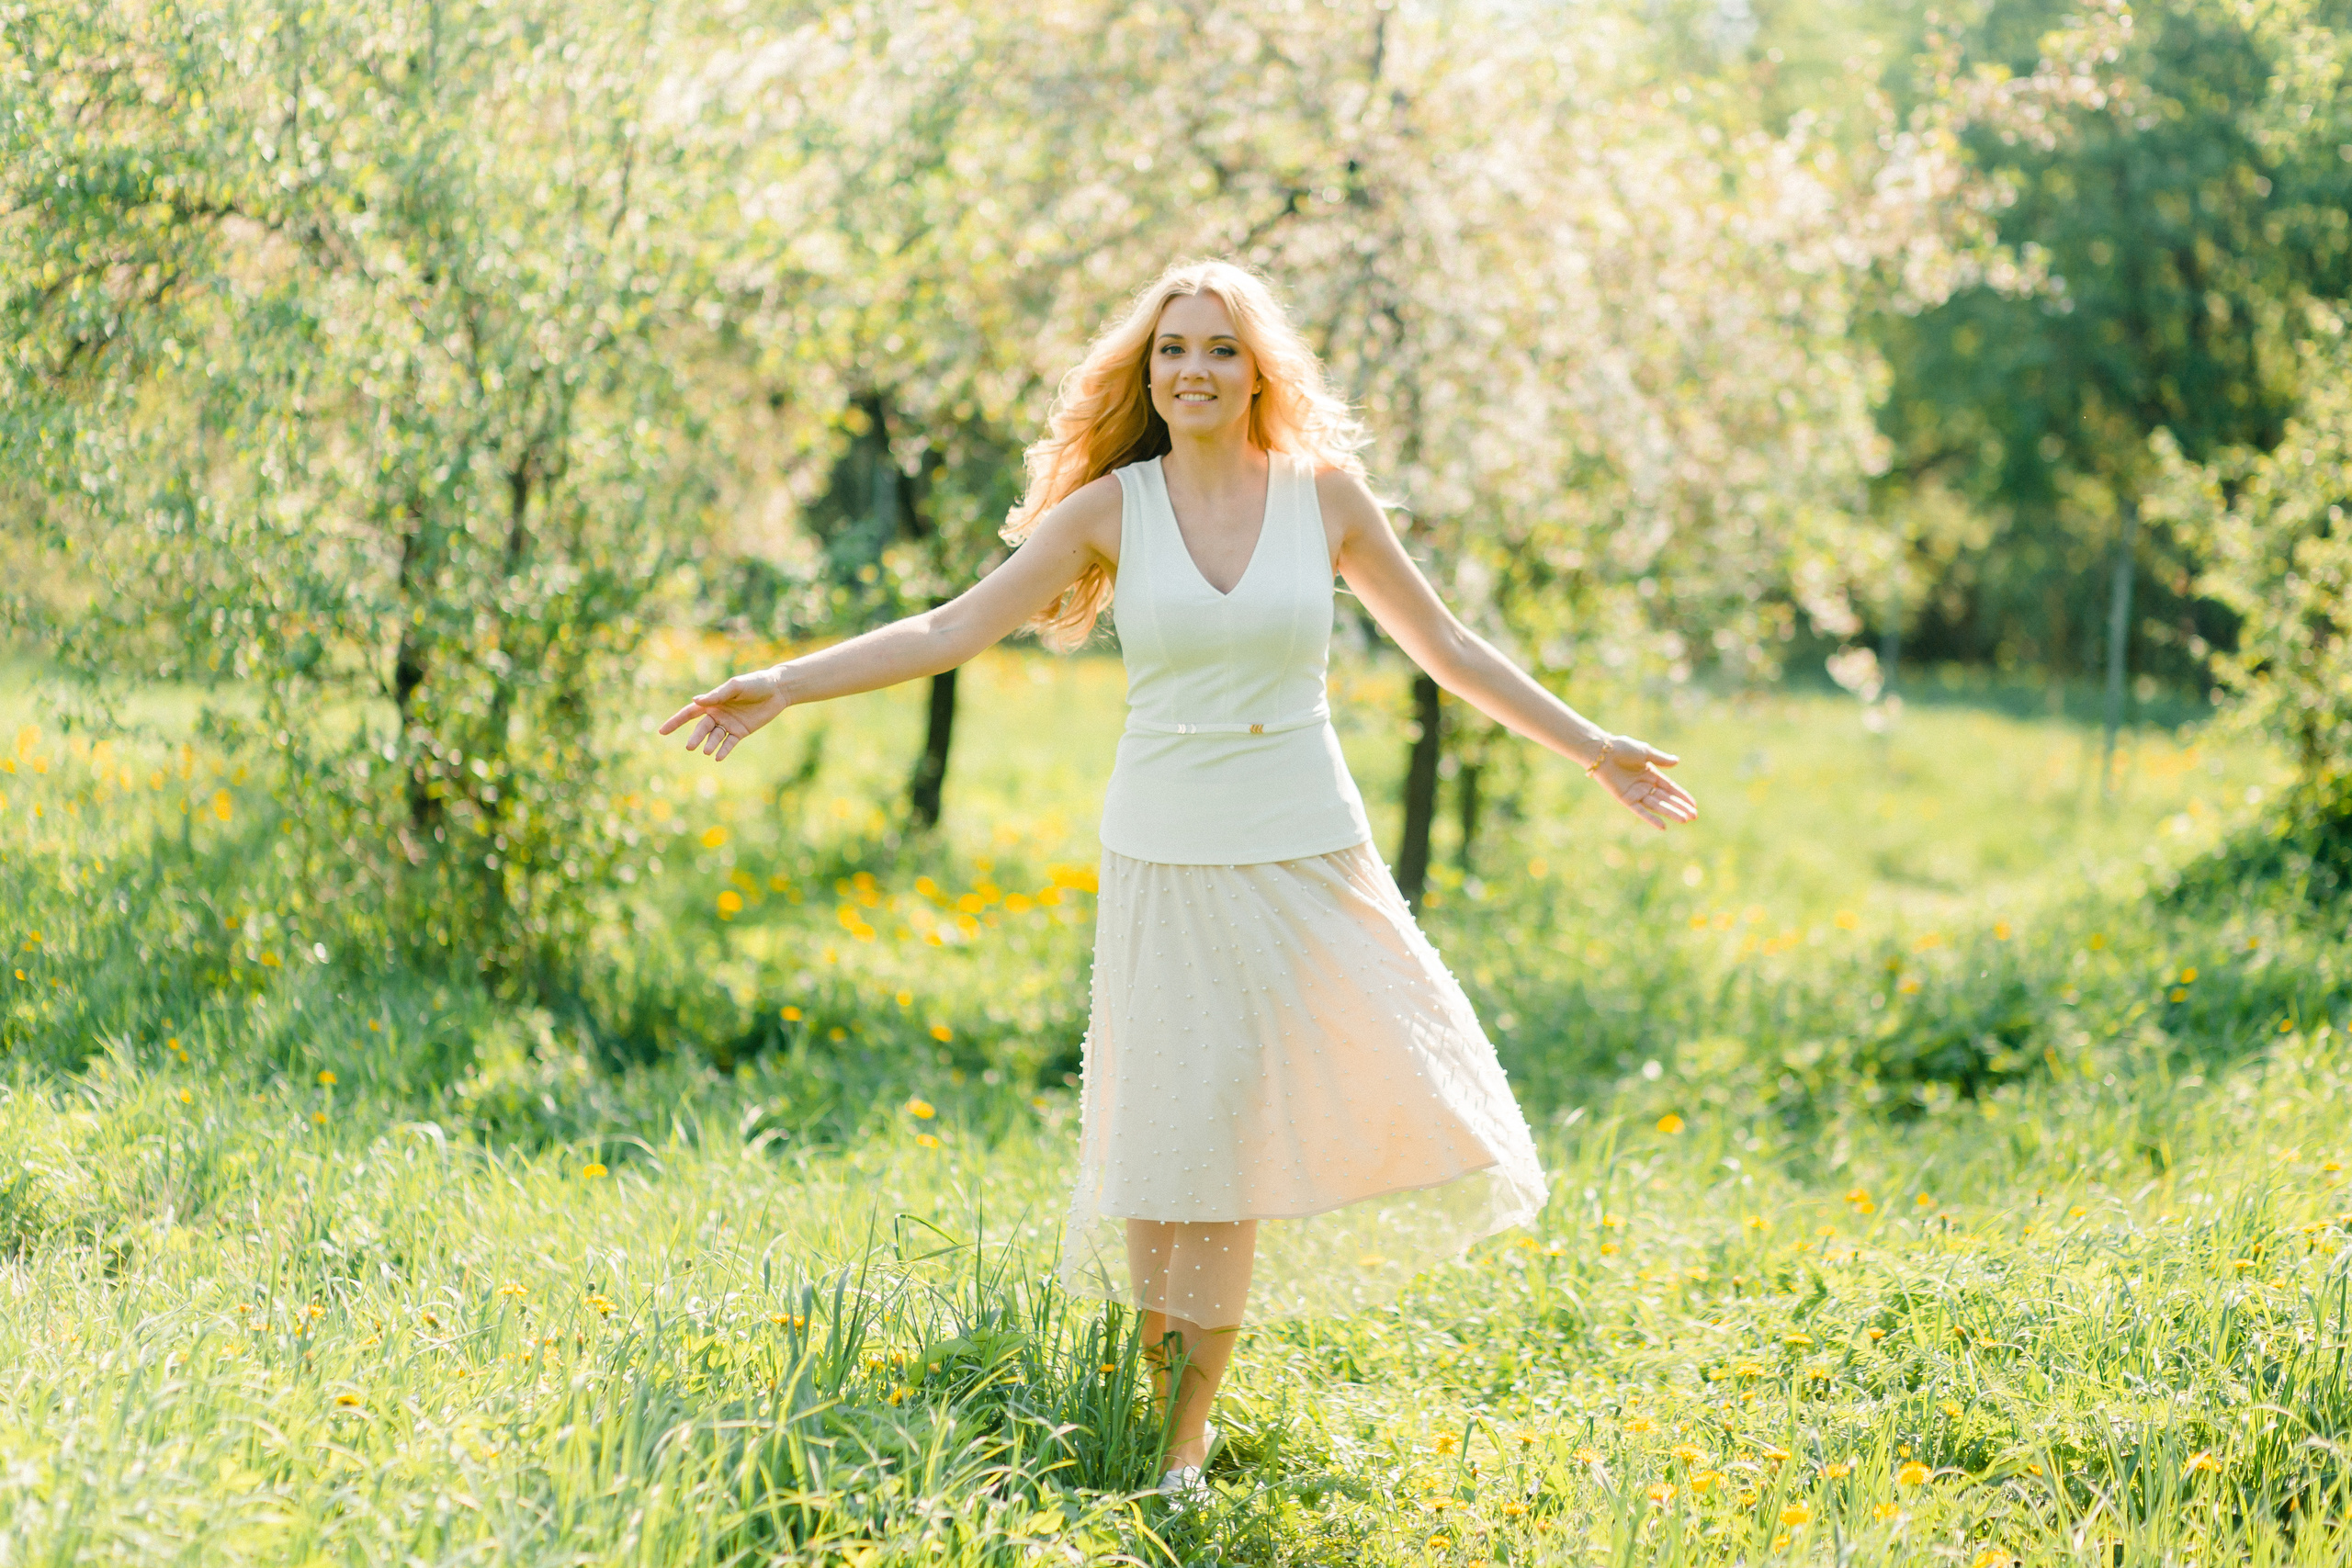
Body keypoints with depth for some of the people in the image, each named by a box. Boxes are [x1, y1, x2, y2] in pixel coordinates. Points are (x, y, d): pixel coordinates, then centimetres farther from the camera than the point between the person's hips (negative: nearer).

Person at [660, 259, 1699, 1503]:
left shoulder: (1325, 493, 1)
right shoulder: (1113, 506, -1)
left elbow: (1444, 645, 9)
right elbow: (954, 628, -2)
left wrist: (1591, 749, 10)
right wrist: (783, 687, -9)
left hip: (1309, 853, 1)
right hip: (1169, 858, -1)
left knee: (1408, 1106, -3)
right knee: (1187, 1135, -1)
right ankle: (1180, 1441, 13)